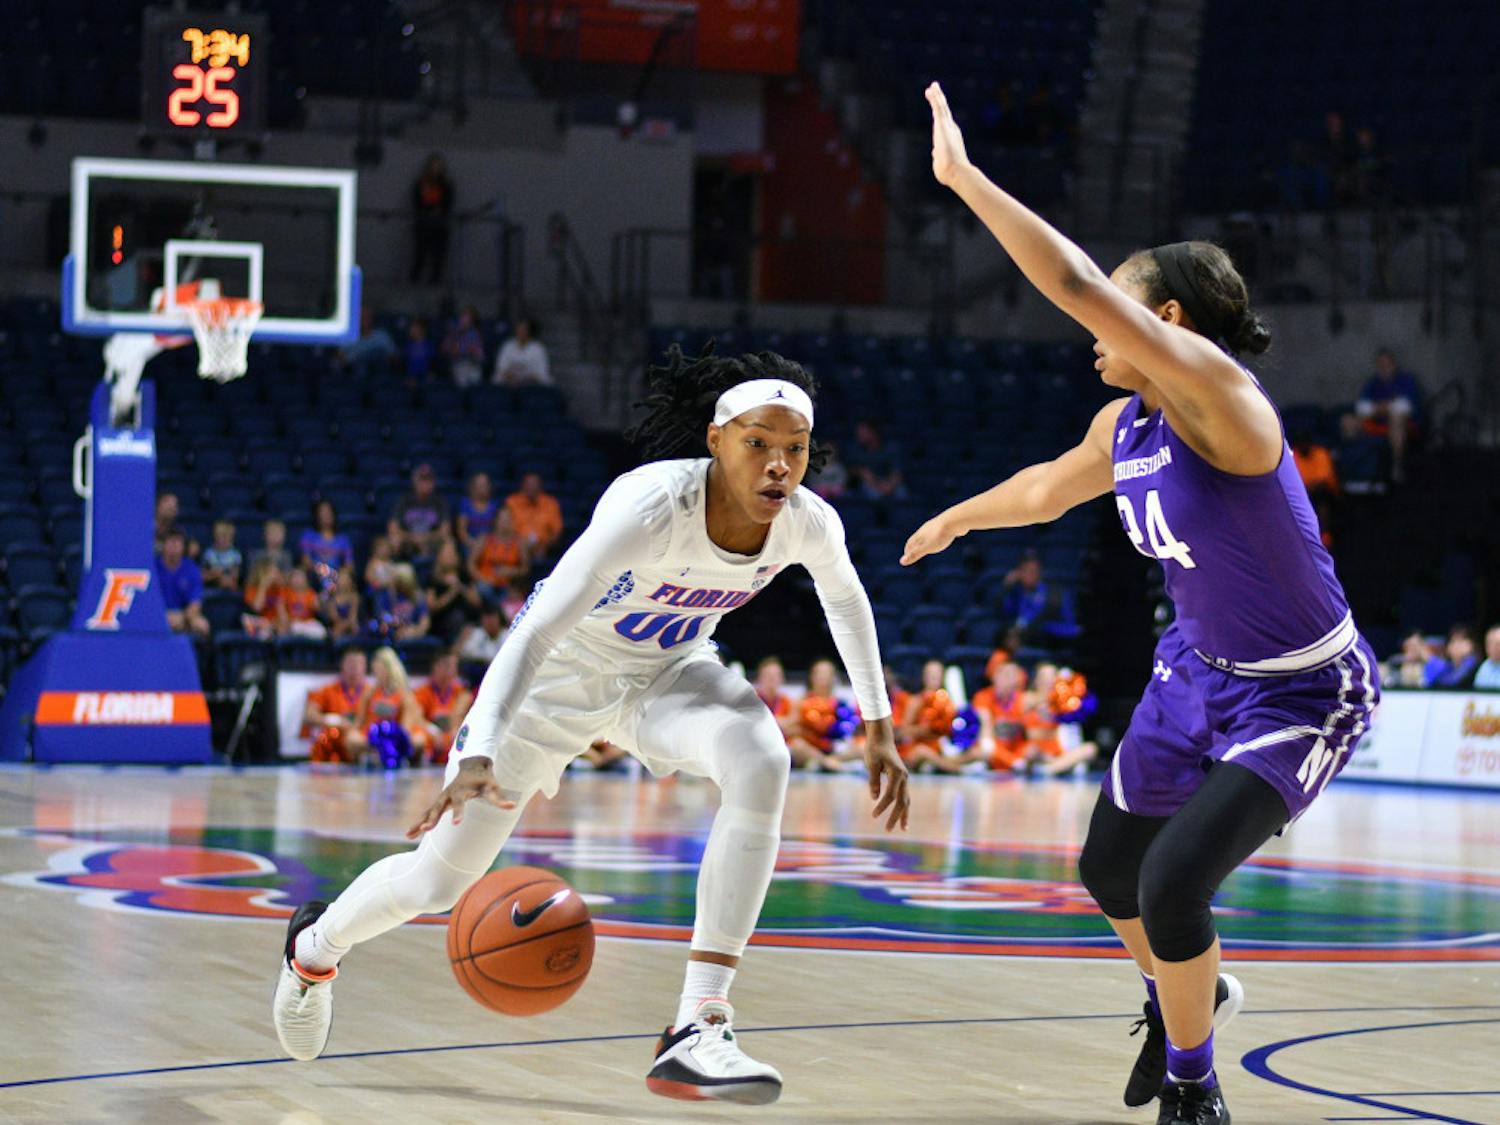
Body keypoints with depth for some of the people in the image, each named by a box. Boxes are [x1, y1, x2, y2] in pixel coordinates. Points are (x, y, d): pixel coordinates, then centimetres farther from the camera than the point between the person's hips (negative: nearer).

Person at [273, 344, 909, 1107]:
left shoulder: (809, 523, -20)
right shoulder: (650, 508, -37)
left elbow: (846, 601, 6)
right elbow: (535, 633, -41)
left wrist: (878, 731, 8)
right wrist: (479, 759, -53)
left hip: (667, 672, 4)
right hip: (561, 674, -4)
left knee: (761, 761, -31)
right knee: (434, 882, 3)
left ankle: (699, 1029, -31)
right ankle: (314, 946, 42)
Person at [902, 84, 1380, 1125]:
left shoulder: (1219, 395, -28)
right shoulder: (1125, 426, -2)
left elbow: (1077, 283, -38)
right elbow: (1048, 488, 23)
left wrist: (964, 177, -34)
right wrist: (954, 520, 39)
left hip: (1303, 694, -9)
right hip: (1200, 669, 9)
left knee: (1173, 881, -19)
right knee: (1108, 870, 17)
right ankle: (1188, 996, 50)